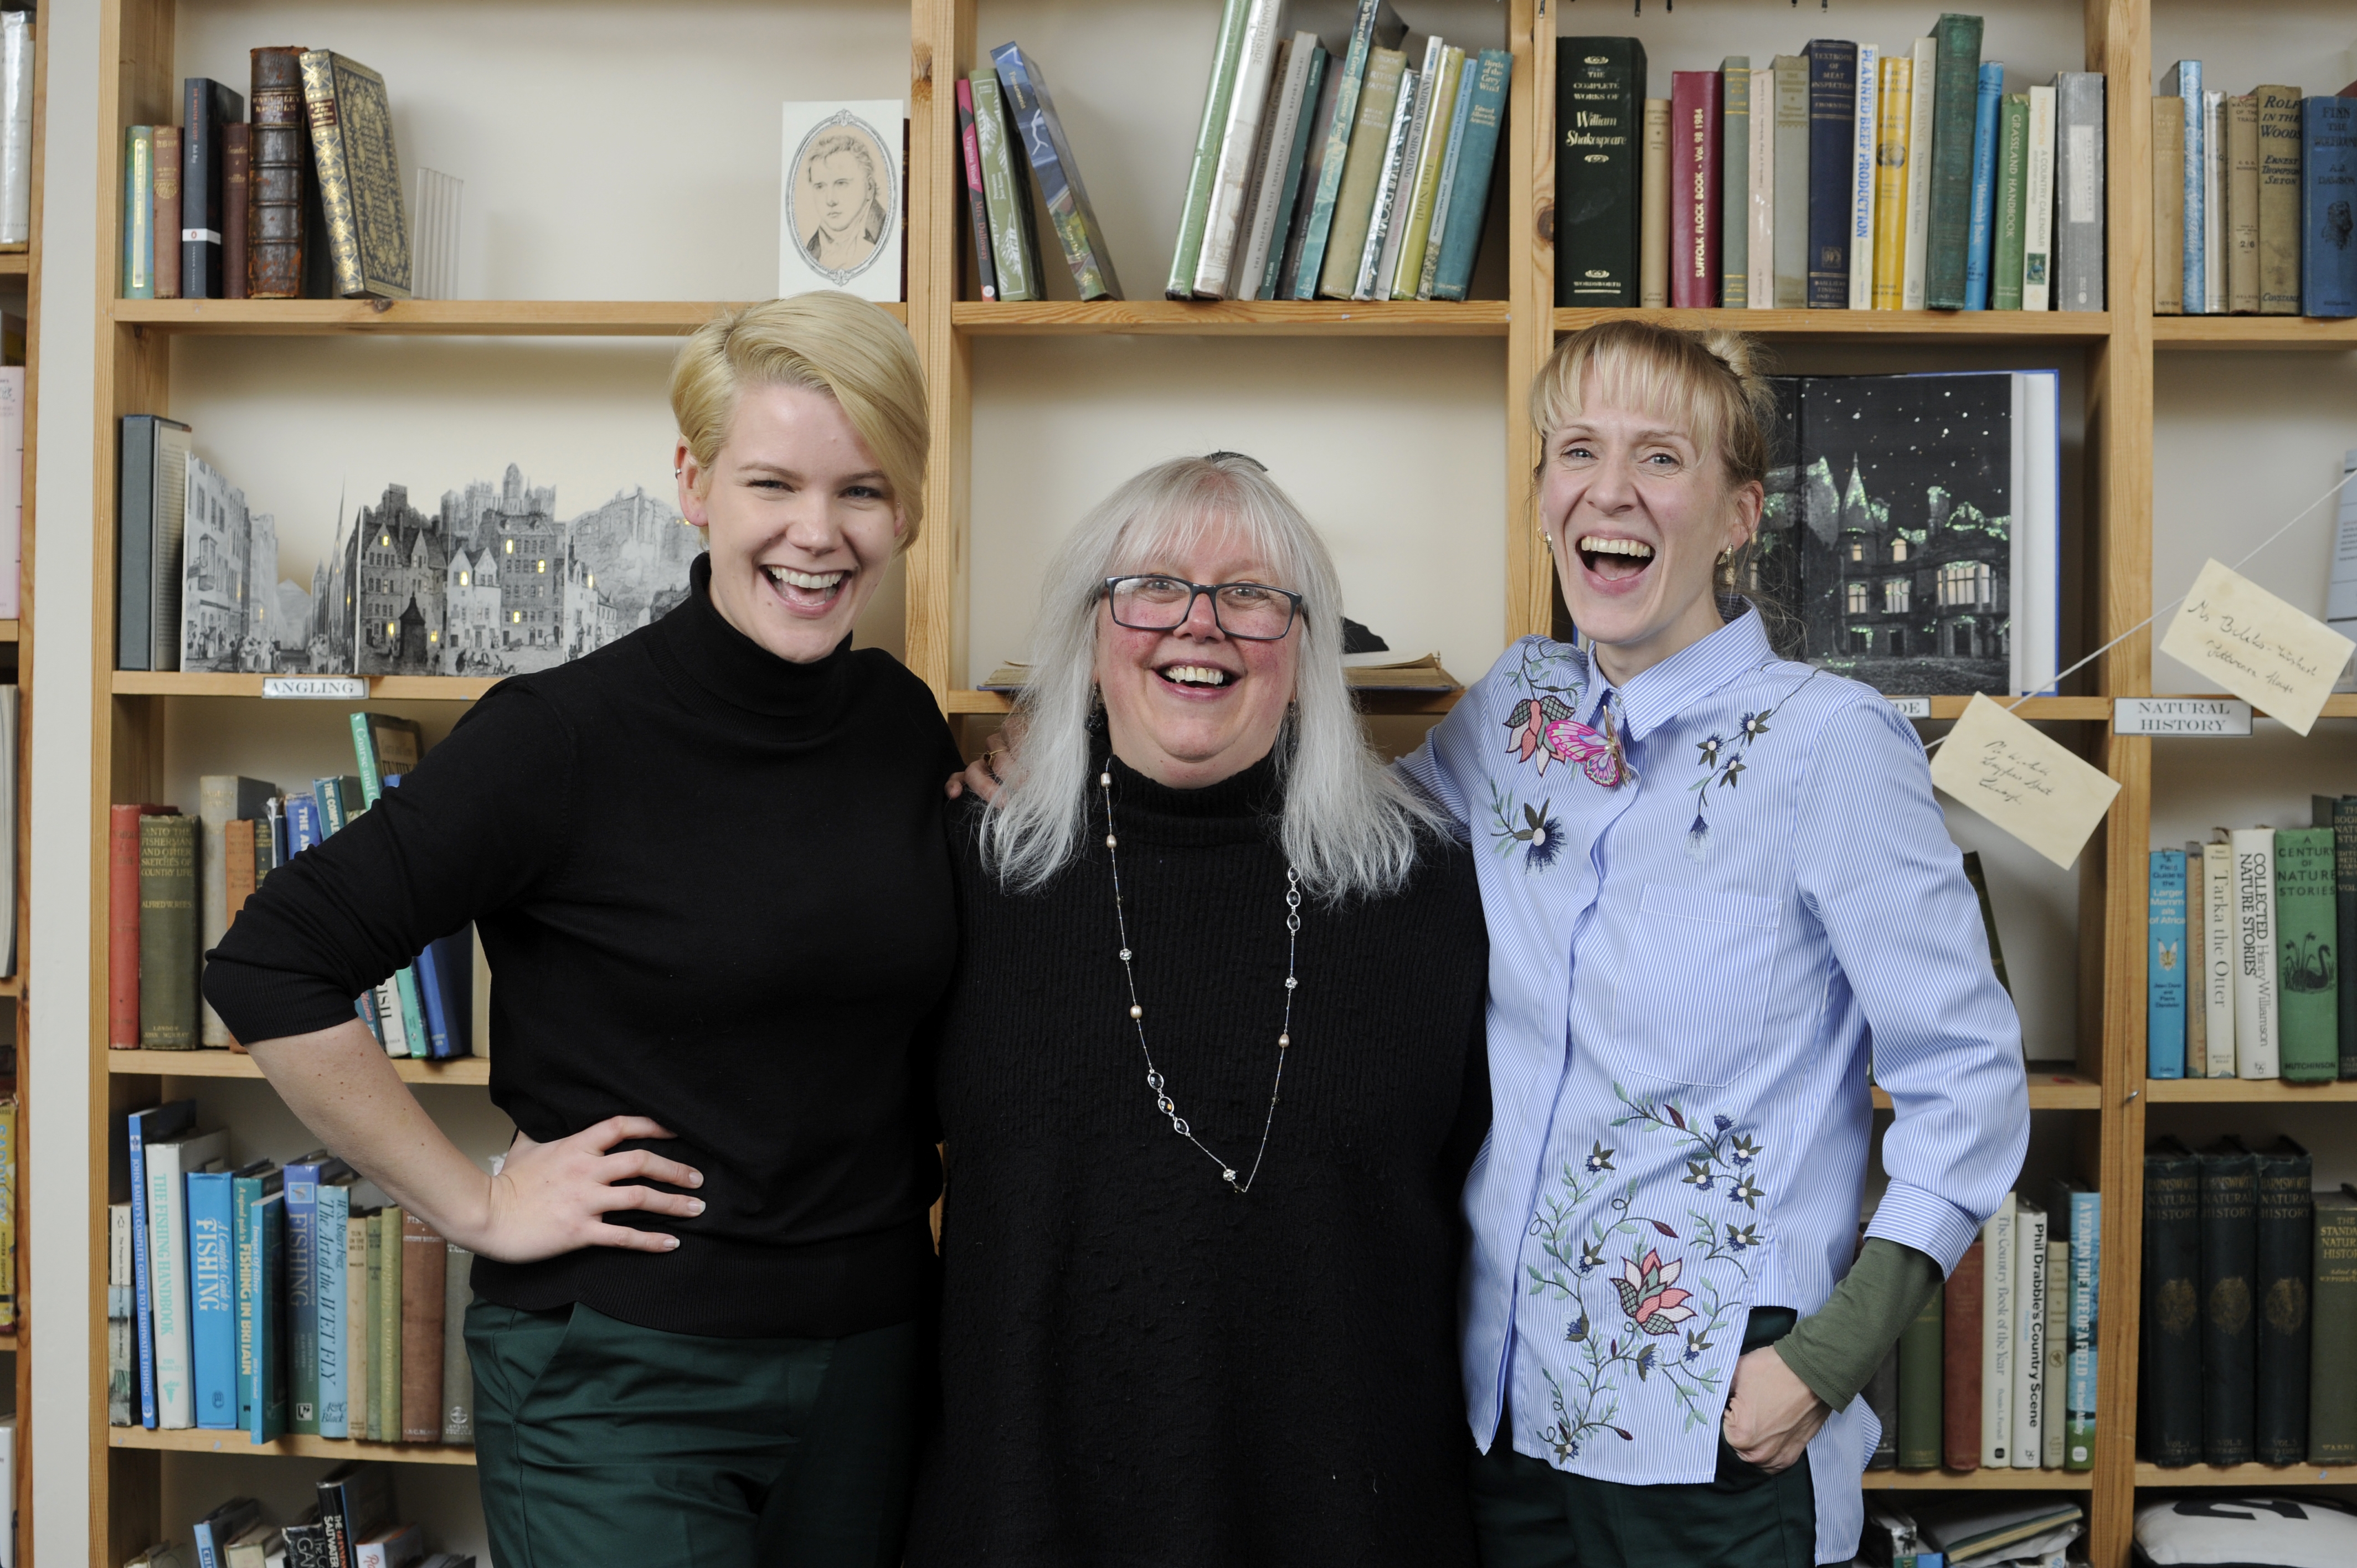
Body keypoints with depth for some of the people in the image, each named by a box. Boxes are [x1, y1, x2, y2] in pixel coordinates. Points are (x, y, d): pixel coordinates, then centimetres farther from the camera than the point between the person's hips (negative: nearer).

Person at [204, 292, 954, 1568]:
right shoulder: (568, 735, -16)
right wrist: (478, 1205, -12)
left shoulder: (902, 722, 2)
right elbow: (269, 969, -15)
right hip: (621, 1371, -5)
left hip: (870, 1357, 5)